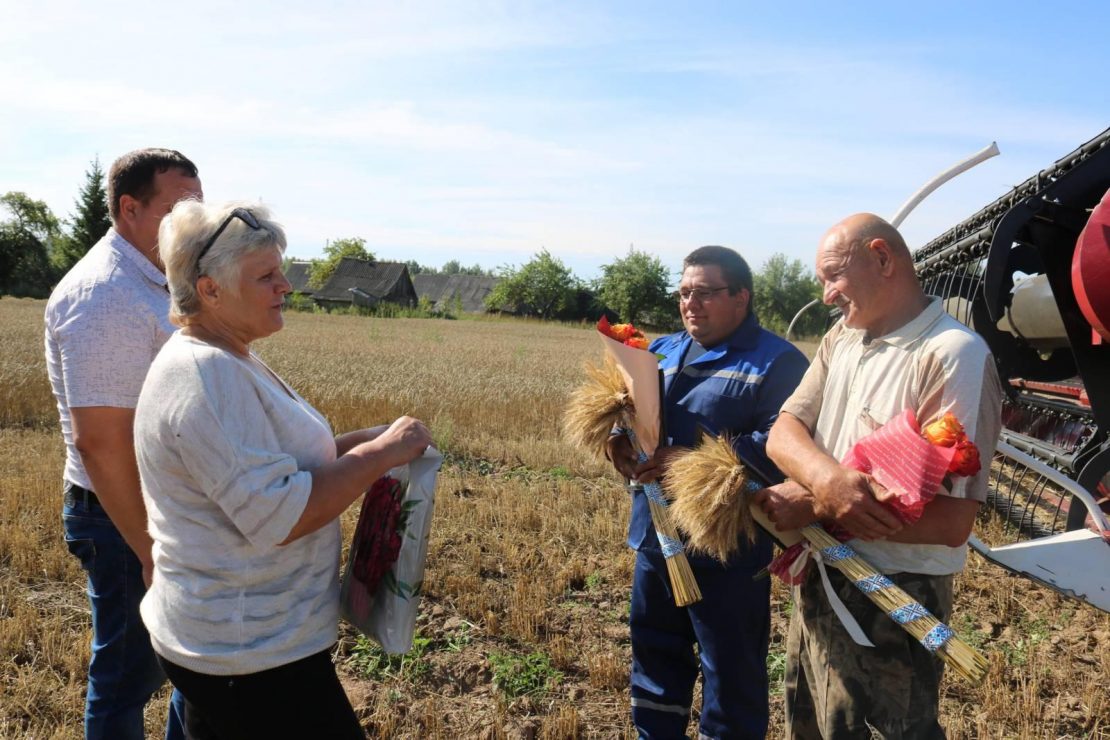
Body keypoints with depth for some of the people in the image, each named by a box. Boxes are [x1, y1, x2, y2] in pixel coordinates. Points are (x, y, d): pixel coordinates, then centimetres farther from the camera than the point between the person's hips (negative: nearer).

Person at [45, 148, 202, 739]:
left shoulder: (154, 283, 9)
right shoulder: (107, 296, -22)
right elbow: (100, 441, -25)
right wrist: (152, 553, -21)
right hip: (127, 519, -9)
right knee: (130, 674, 8)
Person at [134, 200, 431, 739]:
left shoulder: (222, 361, 9)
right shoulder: (206, 376, -24)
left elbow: (265, 460, 17)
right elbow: (277, 517, -28)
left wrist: (364, 440, 4)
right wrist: (379, 454, -20)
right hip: (253, 654, -10)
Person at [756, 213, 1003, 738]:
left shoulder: (954, 356, -20)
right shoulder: (841, 339, 4)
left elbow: (951, 521, -25)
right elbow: (783, 432, -2)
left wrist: (812, 509, -21)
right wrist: (826, 479, -25)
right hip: (820, 579, 7)